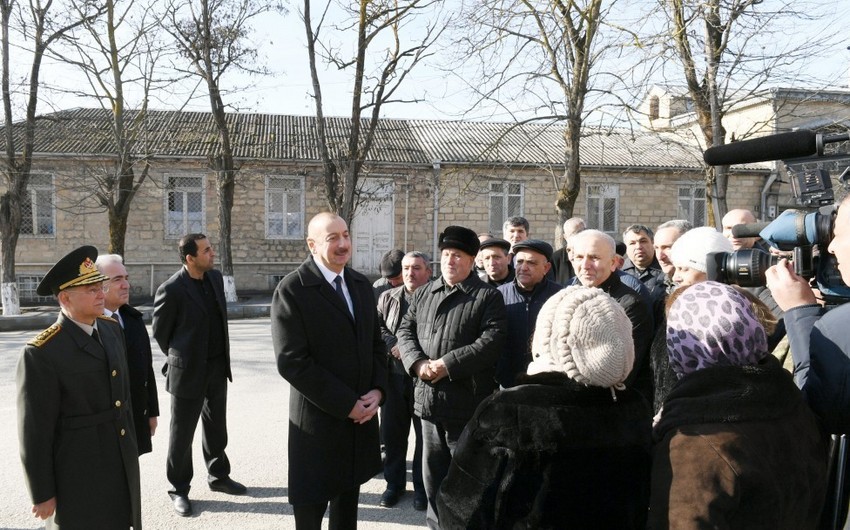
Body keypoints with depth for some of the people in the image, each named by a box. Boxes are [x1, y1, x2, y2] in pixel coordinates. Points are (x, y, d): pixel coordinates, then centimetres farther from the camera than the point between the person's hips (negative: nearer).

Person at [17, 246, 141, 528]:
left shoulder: (111, 328, 2)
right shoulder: (41, 353, -19)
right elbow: (34, 430, -15)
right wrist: (43, 494, -11)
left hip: (121, 461, 7)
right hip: (78, 470, -6)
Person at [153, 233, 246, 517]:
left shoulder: (215, 277, 1)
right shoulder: (171, 290, -18)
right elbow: (160, 332, -6)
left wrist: (223, 357, 15)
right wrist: (181, 360, 7)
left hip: (218, 366, 6)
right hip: (189, 371, -6)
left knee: (216, 427, 19)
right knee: (182, 433, 8)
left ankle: (218, 476, 36)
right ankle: (179, 489, 24)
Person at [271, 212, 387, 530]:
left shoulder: (361, 284, 7)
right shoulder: (292, 290, -14)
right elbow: (292, 362, -19)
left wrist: (377, 390, -5)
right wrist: (346, 404, -17)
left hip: (362, 414, 6)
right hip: (318, 418, -5)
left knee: (348, 494, 19)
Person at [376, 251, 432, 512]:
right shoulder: (387, 298, 10)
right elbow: (377, 327, 4)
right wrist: (394, 346, -12)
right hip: (394, 375, 4)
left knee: (425, 433, 7)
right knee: (392, 431, 12)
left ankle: (422, 487, 22)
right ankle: (394, 482, 29)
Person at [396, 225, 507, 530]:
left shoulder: (488, 296, -6)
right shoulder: (424, 293, 12)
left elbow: (492, 339, -17)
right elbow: (405, 330, 9)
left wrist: (448, 363, -21)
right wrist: (417, 362, -11)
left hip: (466, 401, -5)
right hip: (429, 397, 6)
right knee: (433, 470, 18)